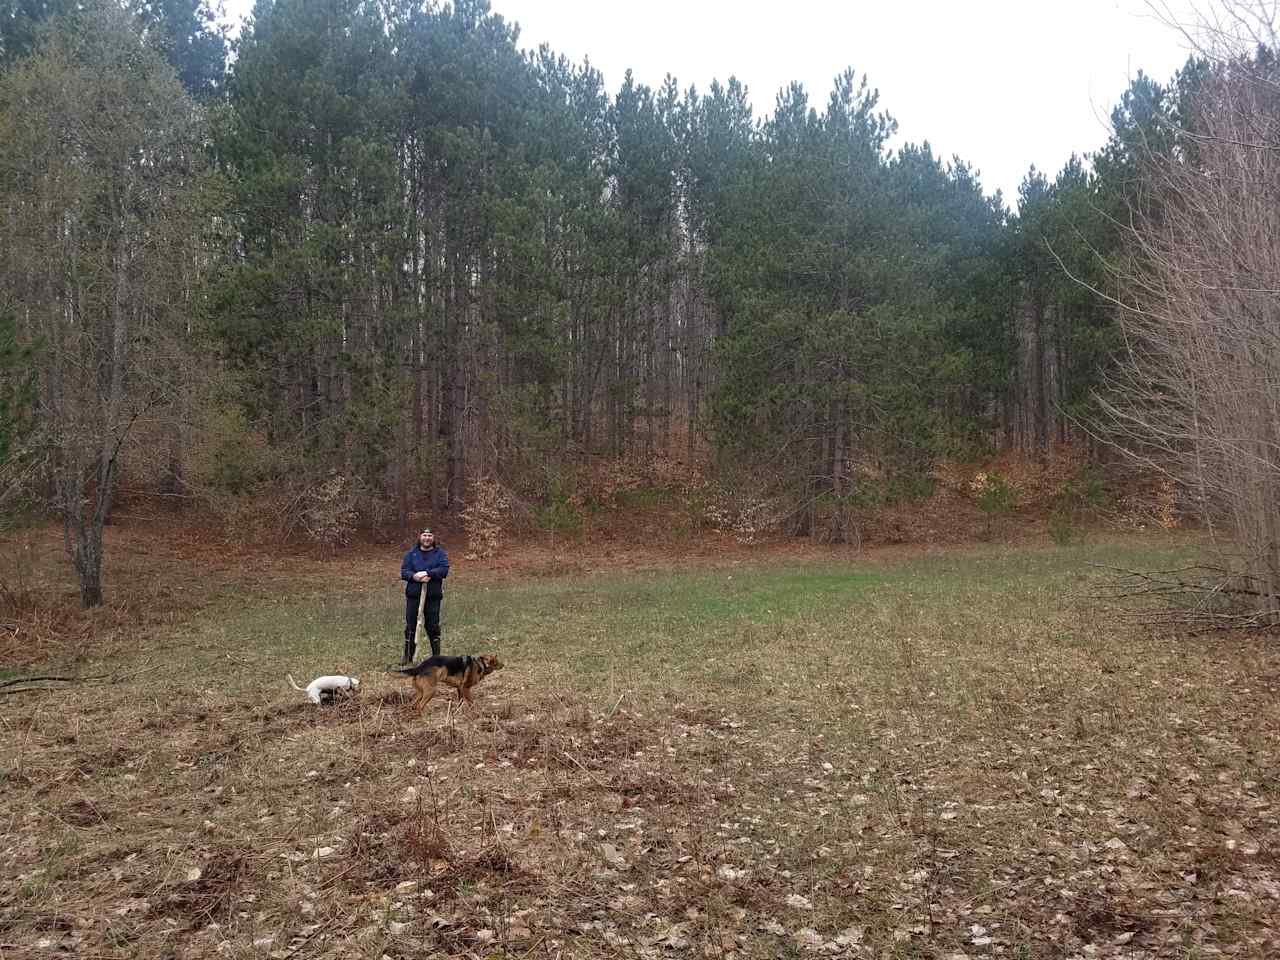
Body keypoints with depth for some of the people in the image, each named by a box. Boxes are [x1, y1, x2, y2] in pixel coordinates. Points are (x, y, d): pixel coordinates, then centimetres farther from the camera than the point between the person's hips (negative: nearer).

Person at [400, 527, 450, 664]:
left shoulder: (440, 554, 5)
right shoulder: (411, 554, 11)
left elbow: (444, 570, -9)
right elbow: (403, 572, 1)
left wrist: (427, 573, -20)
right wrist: (414, 576, -19)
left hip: (433, 596, -2)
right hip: (413, 595, 2)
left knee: (433, 626, 3)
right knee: (410, 626, 4)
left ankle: (436, 656, 14)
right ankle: (408, 657, 13)